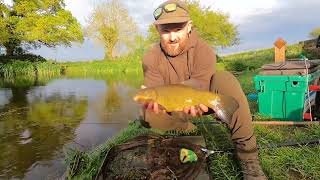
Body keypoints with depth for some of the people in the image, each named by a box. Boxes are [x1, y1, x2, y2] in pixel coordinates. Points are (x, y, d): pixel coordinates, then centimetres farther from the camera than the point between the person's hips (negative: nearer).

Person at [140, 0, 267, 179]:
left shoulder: (204, 50, -19)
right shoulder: (151, 59, -14)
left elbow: (199, 86, -29)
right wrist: (155, 100, -46)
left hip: (201, 100, 0)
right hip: (175, 110, 1)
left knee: (226, 80, -31)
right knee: (152, 115, -32)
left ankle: (248, 156, -26)